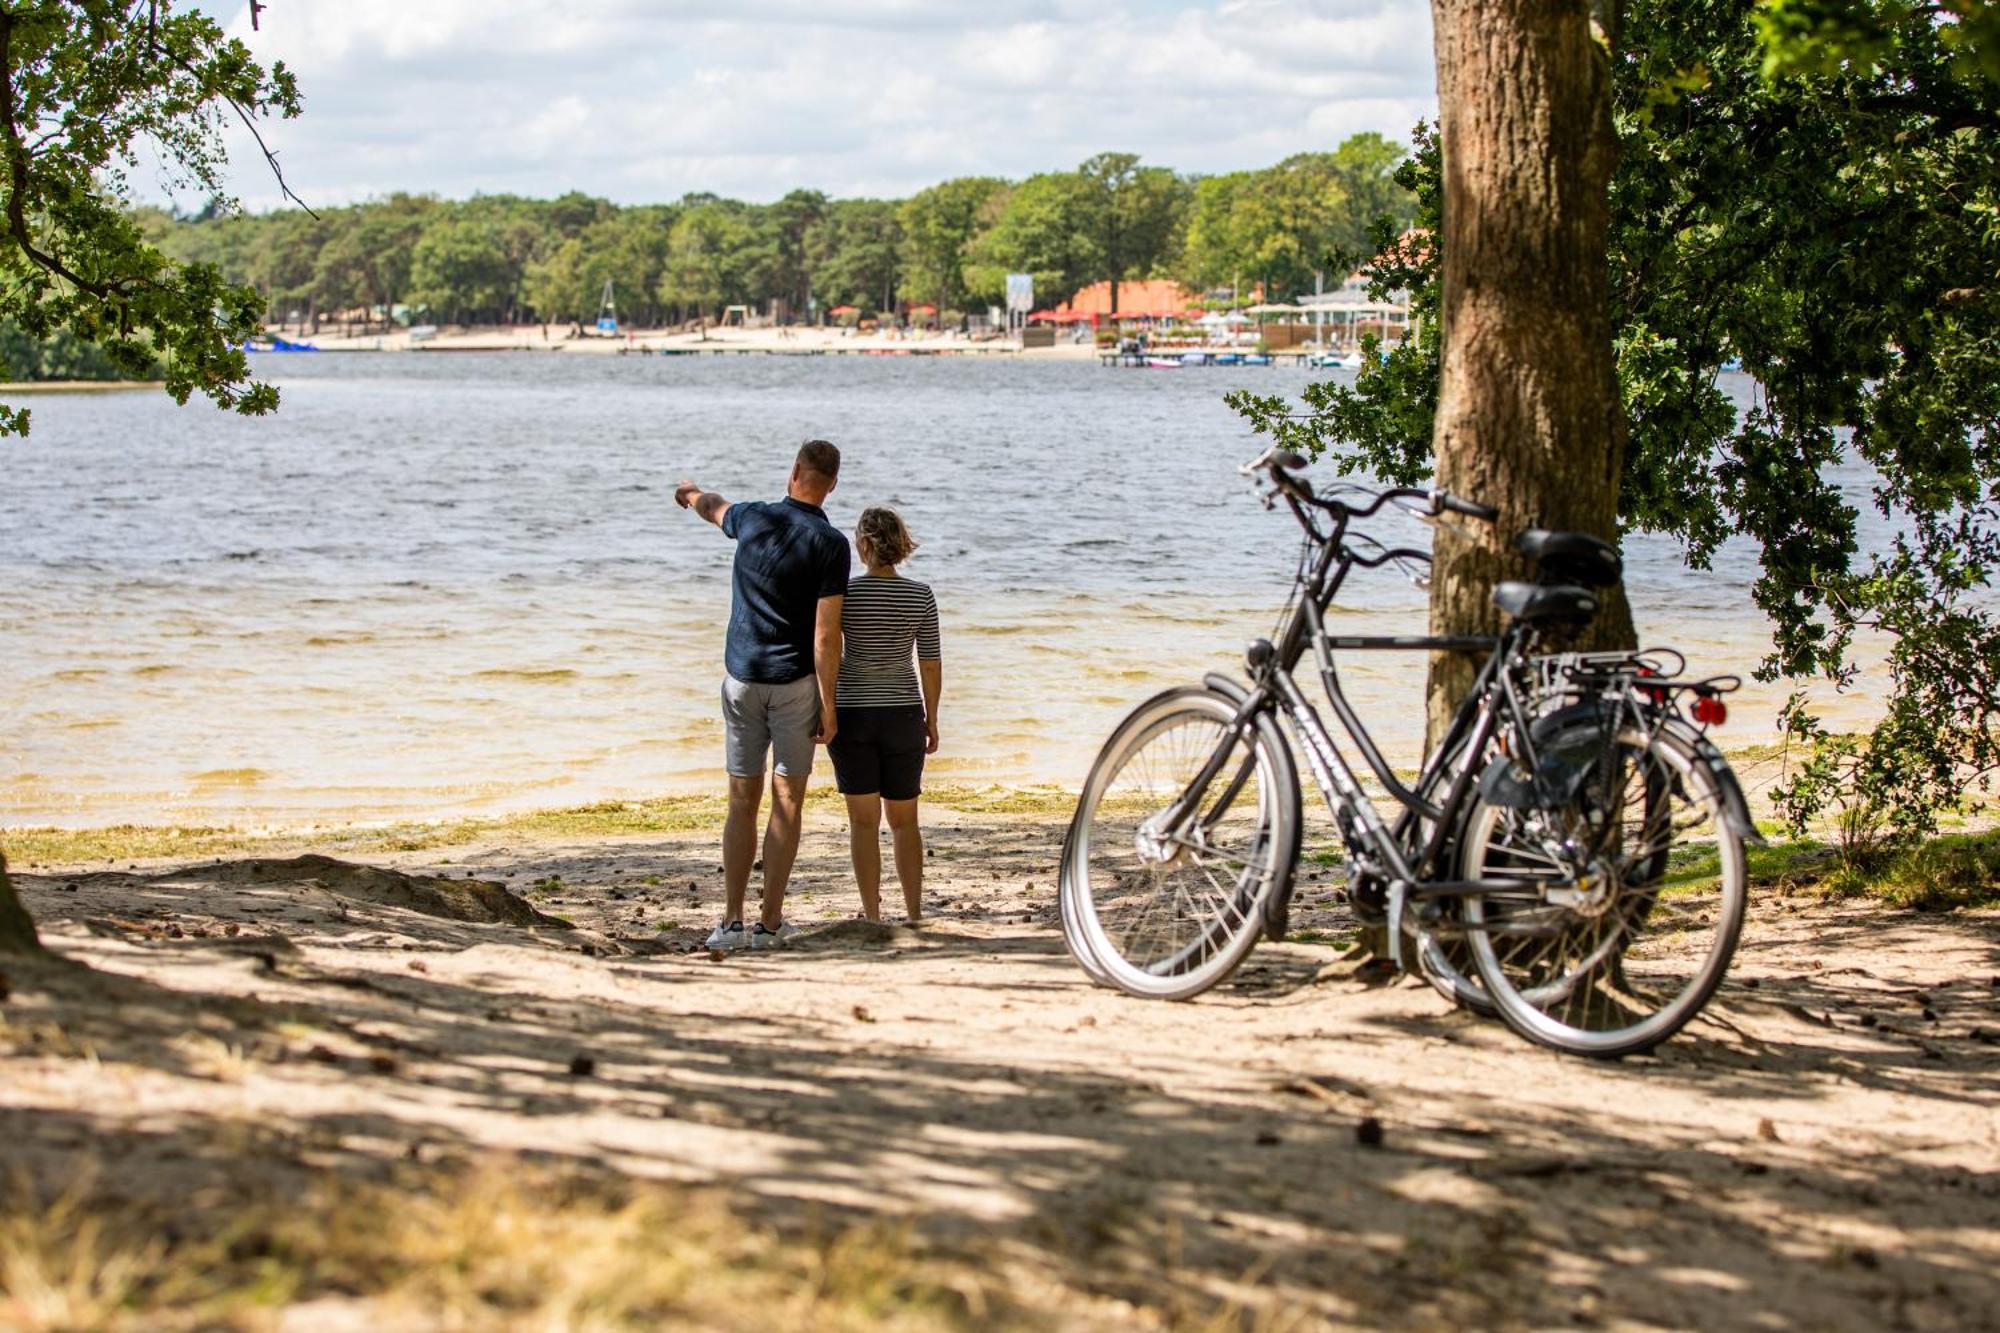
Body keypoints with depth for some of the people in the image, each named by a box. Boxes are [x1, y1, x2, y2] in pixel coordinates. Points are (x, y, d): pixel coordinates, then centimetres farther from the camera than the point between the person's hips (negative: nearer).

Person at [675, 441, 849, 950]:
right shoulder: (829, 543, -11)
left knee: (742, 804, 8)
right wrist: (828, 705, -9)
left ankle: (732, 921, 2)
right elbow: (826, 633, -15)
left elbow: (715, 508, 27)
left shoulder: (753, 519, 1)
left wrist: (692, 495, 51)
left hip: (741, 679, 3)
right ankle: (770, 922, 3)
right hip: (795, 683, -3)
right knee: (787, 803, 4)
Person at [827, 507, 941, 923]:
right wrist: (931, 720, 8)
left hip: (852, 713, -2)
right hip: (902, 715, 2)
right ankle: (915, 915, 10)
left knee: (864, 819, 6)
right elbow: (931, 665, -2)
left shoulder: (842, 593, -11)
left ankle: (872, 916, 5)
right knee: (904, 819, 13)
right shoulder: (921, 596, -5)